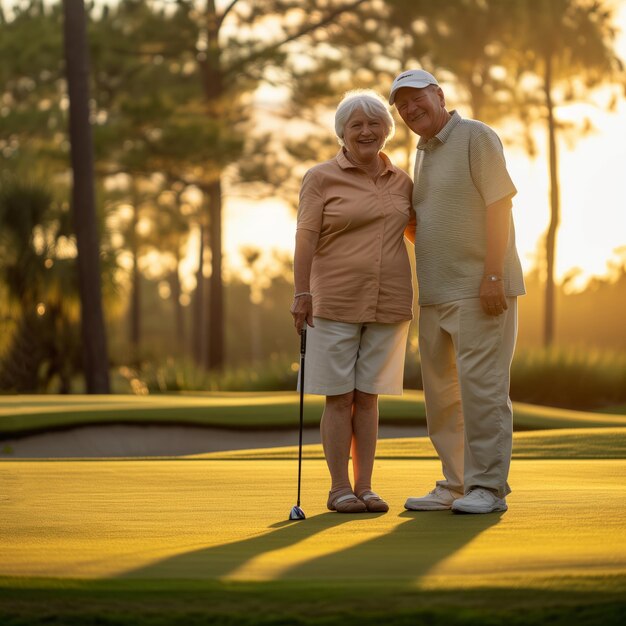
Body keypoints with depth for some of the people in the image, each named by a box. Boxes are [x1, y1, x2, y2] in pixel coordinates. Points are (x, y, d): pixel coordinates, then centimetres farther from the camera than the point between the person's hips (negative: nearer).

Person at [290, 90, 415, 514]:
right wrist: (302, 293, -18)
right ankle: (340, 489, 5)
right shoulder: (321, 178, -2)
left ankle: (365, 487, 11)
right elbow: (306, 238, -9)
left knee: (368, 396, 7)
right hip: (336, 303, -3)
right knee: (339, 396, 0)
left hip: (388, 304, 3)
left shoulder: (401, 182, 10)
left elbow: (417, 230, 23)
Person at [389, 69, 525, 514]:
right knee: (442, 392, 9)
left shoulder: (477, 138, -6)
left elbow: (498, 206, -13)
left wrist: (493, 277, -20)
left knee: (481, 386, -8)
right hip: (437, 293, 9)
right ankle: (456, 485, 17)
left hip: (480, 289, -8)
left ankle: (488, 488, -3)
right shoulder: (423, 154, 19)